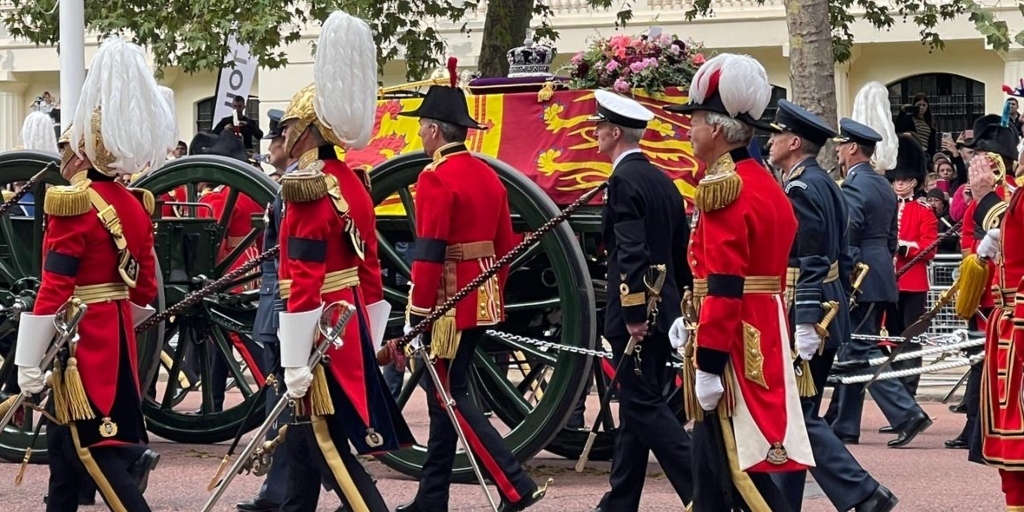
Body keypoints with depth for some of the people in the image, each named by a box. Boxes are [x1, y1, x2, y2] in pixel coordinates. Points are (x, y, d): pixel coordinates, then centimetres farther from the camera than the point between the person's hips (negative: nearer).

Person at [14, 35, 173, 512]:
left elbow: (54, 292, -19)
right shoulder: (135, 205, 7)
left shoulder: (73, 205, -17)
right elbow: (145, 290, 12)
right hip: (115, 341, 8)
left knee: (96, 452, -4)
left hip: (77, 345, -8)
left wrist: (29, 369, -16)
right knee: (66, 445, 17)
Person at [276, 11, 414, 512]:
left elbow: (304, 284, -21)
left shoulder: (308, 189, -16)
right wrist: (369, 341, 22)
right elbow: (369, 269, 16)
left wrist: (295, 366, -21)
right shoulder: (352, 184, 11)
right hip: (348, 331, 9)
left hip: (320, 338, -9)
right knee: (305, 439, 16)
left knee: (328, 449, -5)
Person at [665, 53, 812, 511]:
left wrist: (708, 365, -20)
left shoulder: (724, 188, -16)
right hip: (763, 334, 10)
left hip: (734, 347, -10)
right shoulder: (765, 183, 14)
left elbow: (724, 288, -21)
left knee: (741, 469, -6)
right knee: (714, 461, 14)